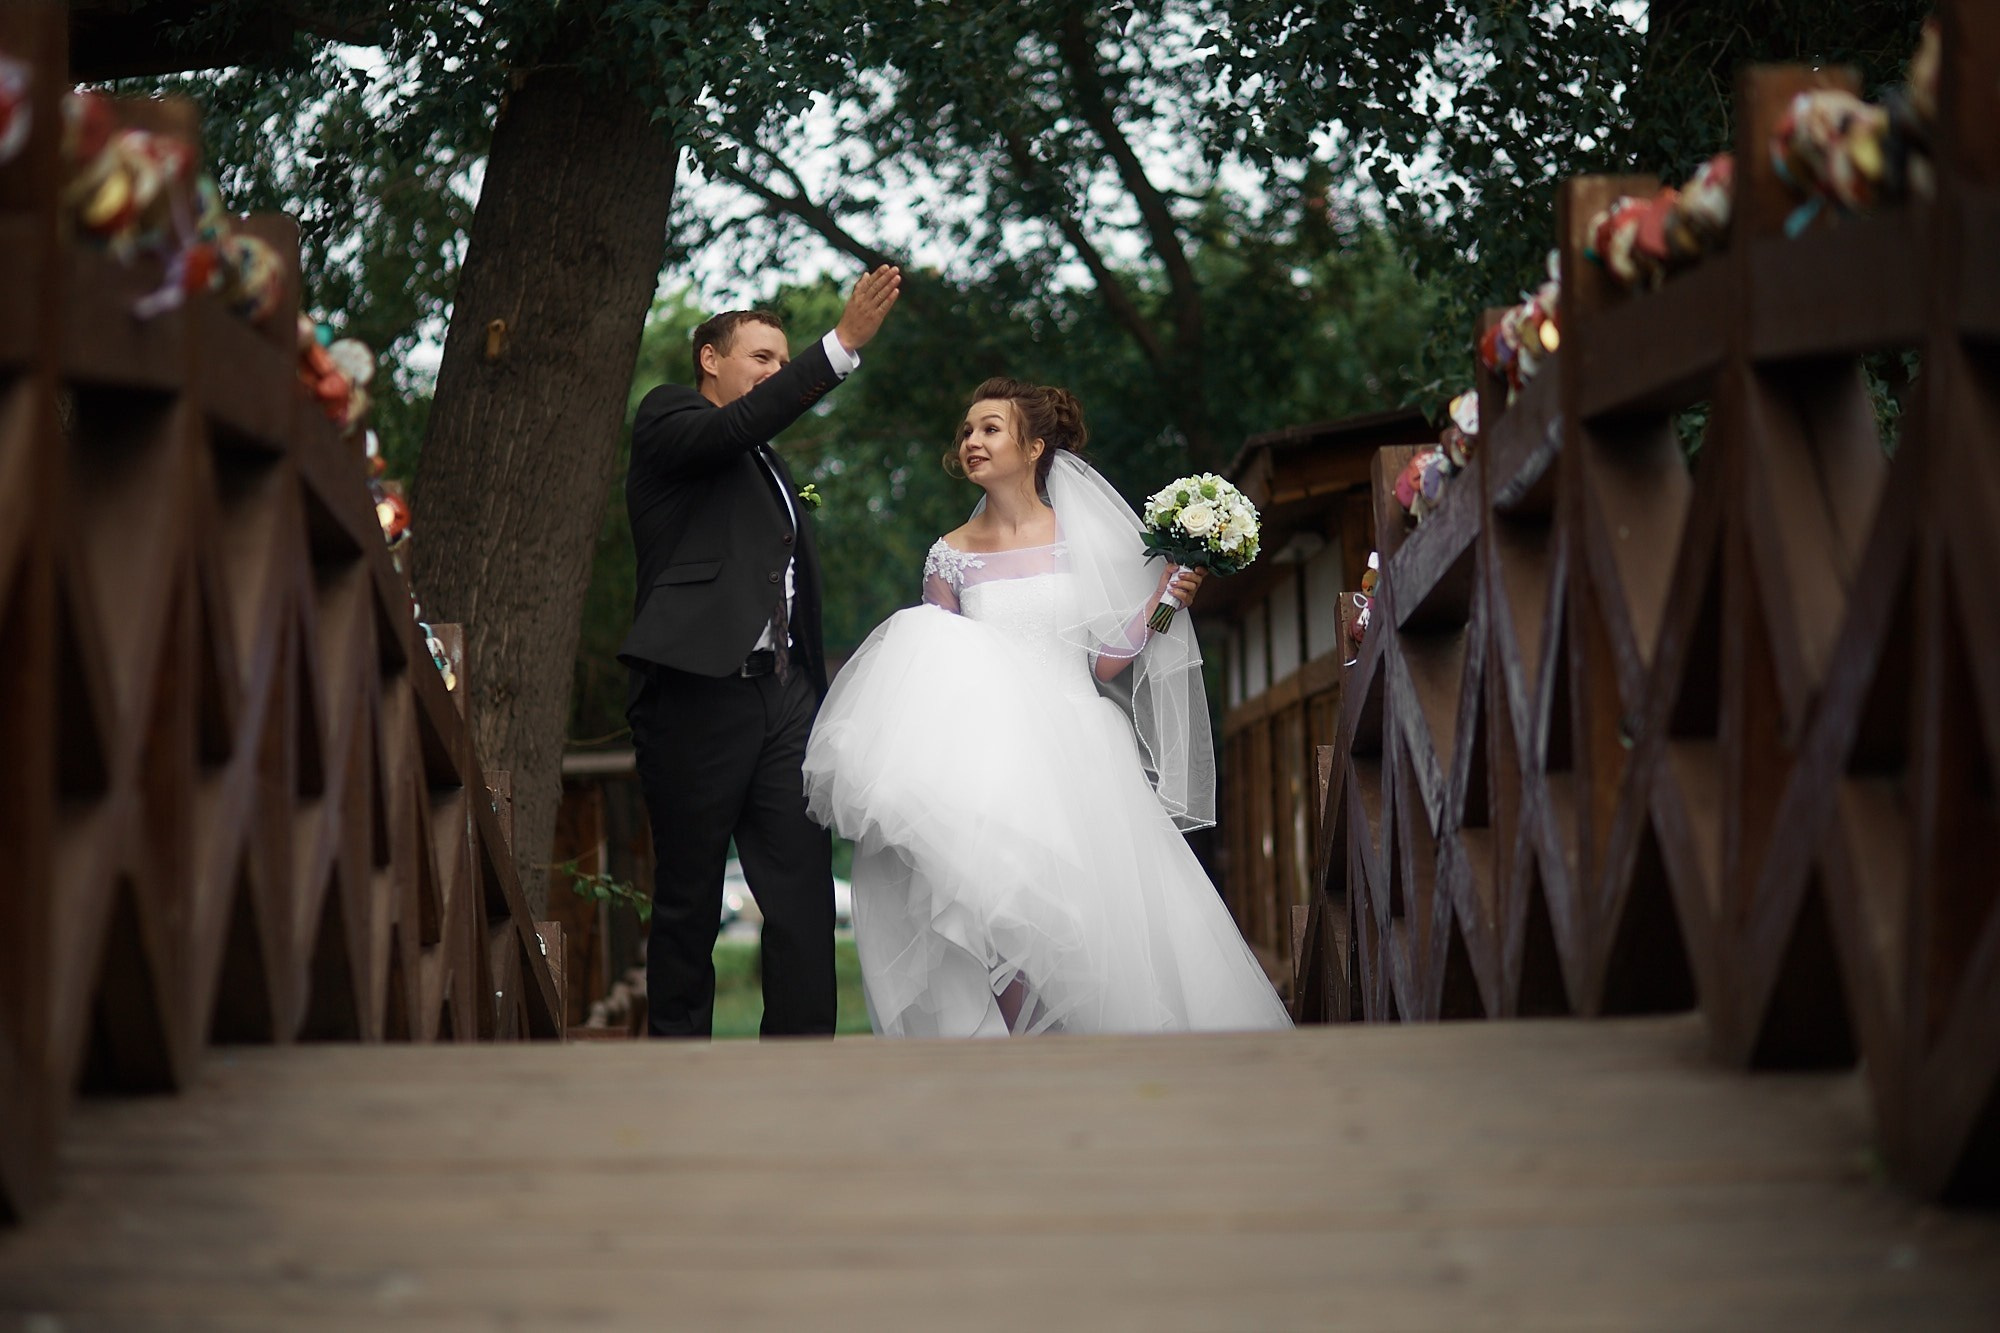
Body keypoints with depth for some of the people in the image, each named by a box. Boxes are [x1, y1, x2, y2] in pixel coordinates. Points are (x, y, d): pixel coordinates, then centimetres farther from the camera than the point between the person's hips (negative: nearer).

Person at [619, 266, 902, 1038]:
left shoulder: (772, 469, 26)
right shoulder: (669, 418, 4)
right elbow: (737, 425, -18)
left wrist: (817, 705, 14)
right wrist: (843, 343, -25)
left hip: (783, 699, 7)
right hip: (697, 693, -6)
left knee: (805, 894, -5)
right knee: (688, 902, 0)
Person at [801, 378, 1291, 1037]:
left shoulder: (1081, 538, 6)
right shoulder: (951, 556, 9)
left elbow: (1105, 661, 5)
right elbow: (934, 671, 13)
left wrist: (1161, 604, -6)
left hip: (1073, 755, 0)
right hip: (987, 758, 1)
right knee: (998, 917, -17)